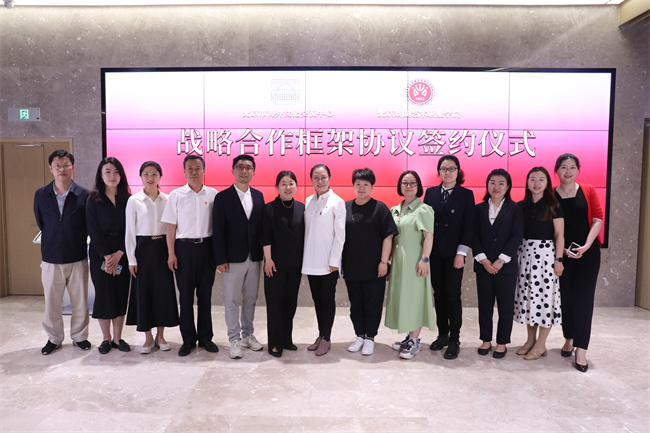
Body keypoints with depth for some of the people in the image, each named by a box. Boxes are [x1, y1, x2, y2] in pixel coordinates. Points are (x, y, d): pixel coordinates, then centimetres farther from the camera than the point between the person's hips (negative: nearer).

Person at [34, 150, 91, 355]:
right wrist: (52, 242, 14)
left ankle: (79, 336, 26)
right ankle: (54, 338, 29)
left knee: (80, 302, 8)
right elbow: (41, 223, 14)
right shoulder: (41, 194, 2)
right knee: (51, 303, 10)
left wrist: (76, 241, 4)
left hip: (77, 258, -2)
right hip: (51, 259, 2)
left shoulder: (83, 195, -5)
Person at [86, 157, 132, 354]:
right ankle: (106, 339, 19)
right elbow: (94, 231, -5)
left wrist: (119, 254, -10)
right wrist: (107, 256, -11)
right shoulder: (93, 199, -1)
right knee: (103, 295, 4)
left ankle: (117, 338, 18)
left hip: (122, 255, 1)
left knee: (121, 295, 6)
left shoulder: (127, 199, 3)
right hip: (100, 255, -1)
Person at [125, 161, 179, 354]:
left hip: (162, 248, 2)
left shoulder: (167, 199, 4)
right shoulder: (134, 200, -1)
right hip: (143, 249, -1)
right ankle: (148, 337, 18)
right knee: (143, 291, 3)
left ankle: (160, 335, 20)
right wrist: (131, 259, -5)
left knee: (164, 291, 4)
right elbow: (130, 231, -1)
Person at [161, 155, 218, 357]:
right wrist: (171, 254, -3)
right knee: (185, 295, 5)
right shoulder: (176, 195, 1)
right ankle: (188, 339, 18)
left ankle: (205, 337, 21)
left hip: (207, 247, 1)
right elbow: (171, 226, 1)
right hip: (184, 247, 0)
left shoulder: (213, 194, 2)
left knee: (205, 294, 9)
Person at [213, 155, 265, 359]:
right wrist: (220, 259, -12)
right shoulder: (223, 197, -4)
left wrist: (263, 254, 3)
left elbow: (262, 225, 8)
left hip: (254, 258, 4)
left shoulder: (258, 196, 8)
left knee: (250, 299, 13)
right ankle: (235, 340, 17)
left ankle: (248, 335, 28)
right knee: (232, 301, 5)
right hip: (233, 258, -4)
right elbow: (218, 231, -7)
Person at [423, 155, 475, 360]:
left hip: (453, 254, -3)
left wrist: (461, 253, -11)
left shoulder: (466, 195, 0)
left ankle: (454, 341, 12)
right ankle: (442, 334, 23)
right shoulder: (431, 193, 7)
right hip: (434, 253, 3)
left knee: (453, 296, 1)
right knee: (439, 294, 10)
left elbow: (468, 226, -4)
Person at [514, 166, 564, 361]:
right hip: (525, 253, 4)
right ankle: (531, 339, 20)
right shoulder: (522, 206, 7)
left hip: (545, 253, -4)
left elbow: (559, 235, -4)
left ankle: (541, 344, 9)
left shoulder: (553, 206, -2)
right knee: (527, 294, 7)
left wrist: (558, 259, -9)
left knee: (544, 294, -2)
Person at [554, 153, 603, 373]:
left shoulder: (588, 191, 3)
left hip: (588, 252, 0)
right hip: (562, 253, 1)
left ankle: (581, 349, 1)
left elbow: (598, 219, -3)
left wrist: (586, 246, -15)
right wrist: (561, 248, -12)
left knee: (583, 298, -3)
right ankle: (569, 339, 26)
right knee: (565, 296, 7)